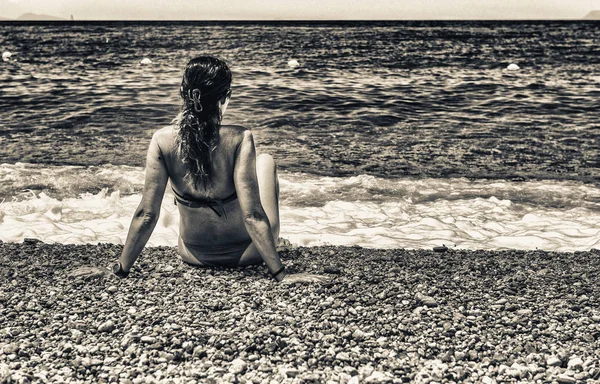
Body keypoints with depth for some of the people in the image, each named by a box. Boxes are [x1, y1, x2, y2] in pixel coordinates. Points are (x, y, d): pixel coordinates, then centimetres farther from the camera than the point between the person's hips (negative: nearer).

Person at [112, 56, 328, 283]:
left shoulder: (162, 140, -20)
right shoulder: (239, 139, -27)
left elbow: (146, 214, -17)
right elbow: (252, 215, -27)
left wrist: (122, 269, -5)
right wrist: (280, 274, -21)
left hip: (194, 256, 3)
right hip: (245, 254, -2)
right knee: (265, 161, 23)